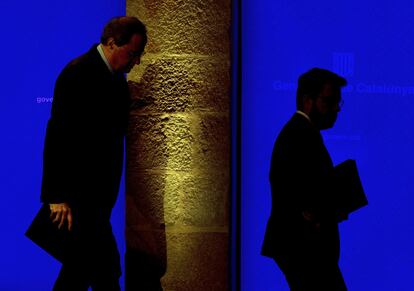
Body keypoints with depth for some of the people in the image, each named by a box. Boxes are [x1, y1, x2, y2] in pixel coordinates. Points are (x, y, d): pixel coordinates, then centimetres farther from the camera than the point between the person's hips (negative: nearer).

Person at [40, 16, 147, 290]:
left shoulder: (115, 75, 10)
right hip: (80, 190, -9)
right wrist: (58, 196, -21)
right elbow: (58, 136, -19)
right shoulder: (78, 74, -16)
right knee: (106, 267, -8)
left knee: (83, 261, 14)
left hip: (100, 189, 9)